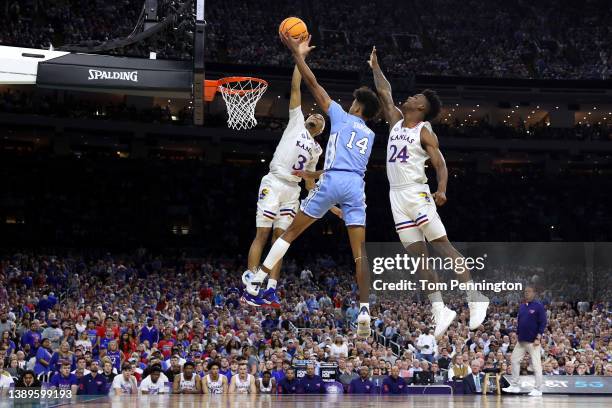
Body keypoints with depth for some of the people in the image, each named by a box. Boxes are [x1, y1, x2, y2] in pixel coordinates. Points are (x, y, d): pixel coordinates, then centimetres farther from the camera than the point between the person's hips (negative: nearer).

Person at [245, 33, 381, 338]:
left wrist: (298, 53, 21)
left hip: (333, 181, -3)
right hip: (356, 186, 4)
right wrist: (313, 174, 45)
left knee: (292, 231, 10)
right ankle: (365, 314, -11)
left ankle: (256, 281, 12)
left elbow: (313, 84, 12)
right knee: (359, 252, -1)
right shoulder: (369, 135, 28)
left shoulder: (341, 117, 13)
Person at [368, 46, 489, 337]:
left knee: (442, 246, -11)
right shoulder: (396, 120, 14)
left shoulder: (424, 132, -5)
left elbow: (440, 164, -12)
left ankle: (475, 298, -10)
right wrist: (375, 67, 25)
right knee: (417, 256, 2)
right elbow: (384, 92, 25)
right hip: (397, 196, 7)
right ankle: (440, 310, 2)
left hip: (416, 193, -7)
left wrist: (441, 190, -28)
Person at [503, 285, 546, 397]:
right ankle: (514, 386, 13)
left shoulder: (538, 306, -8)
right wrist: (517, 335, 13)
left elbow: (543, 323, -11)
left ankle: (538, 389, 2)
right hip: (521, 341, 7)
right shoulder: (522, 306, 11)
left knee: (536, 365, -3)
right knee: (514, 360, 5)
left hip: (533, 341, -7)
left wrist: (538, 338, -16)